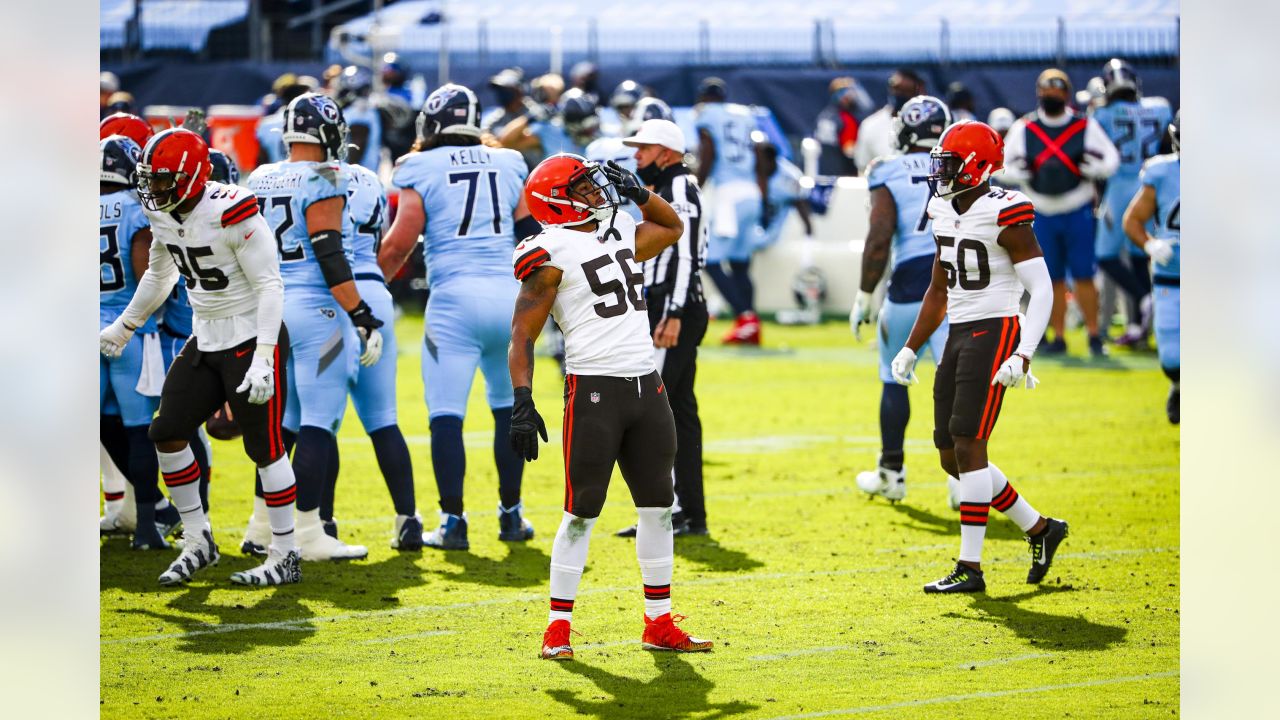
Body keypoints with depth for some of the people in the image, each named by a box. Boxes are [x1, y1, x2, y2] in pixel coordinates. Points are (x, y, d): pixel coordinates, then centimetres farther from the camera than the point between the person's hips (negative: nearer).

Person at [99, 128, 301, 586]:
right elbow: (158, 277, 21)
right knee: (167, 433, 3)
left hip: (252, 338, -8)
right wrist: (123, 328, 30)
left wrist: (263, 359, -26)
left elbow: (270, 286, -21)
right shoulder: (164, 215, 1)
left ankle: (285, 557, 7)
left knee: (265, 447, -4)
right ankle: (198, 543, 15)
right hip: (206, 341, 8)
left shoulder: (232, 214, -23)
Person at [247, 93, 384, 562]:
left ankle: (263, 526, 18)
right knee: (319, 420, -5)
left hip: (270, 307, 8)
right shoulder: (321, 181, -12)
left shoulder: (260, 181, 10)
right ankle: (309, 533, -6)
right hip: (315, 310, -8)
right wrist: (362, 316, -13)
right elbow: (330, 259, -17)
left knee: (284, 420, 17)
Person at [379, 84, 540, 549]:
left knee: (447, 415, -1)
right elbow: (531, 235, 16)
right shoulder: (507, 166, 12)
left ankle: (452, 522, -4)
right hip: (508, 295, 4)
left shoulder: (422, 171, 0)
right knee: (509, 407, 17)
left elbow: (400, 245, -2)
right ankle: (511, 514, 22)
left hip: (454, 298, -4)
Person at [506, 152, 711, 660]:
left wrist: (637, 190, 18)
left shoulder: (622, 236, 15)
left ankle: (659, 624, 18)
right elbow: (522, 335, -8)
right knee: (582, 512, -5)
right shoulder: (552, 254, -7)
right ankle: (558, 630, 2)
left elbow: (673, 228, 35)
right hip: (594, 389, -7)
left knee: (658, 507, 9)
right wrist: (522, 402, -17)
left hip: (646, 386, 7)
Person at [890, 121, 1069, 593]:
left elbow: (1041, 290, -14)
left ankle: (970, 568, -7)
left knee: (968, 448, -12)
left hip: (994, 335, -9)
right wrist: (910, 350, 19)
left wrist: (1022, 357, -23)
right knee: (952, 458, 8)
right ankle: (1040, 529, 22)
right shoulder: (947, 214, 11)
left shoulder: (1004, 216, -14)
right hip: (958, 337, 9)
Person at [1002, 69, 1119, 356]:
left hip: (1078, 212, -2)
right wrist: (1019, 171, -15)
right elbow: (1002, 163, 7)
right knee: (1053, 279, 5)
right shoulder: (1024, 128, 2)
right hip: (1042, 212, 2)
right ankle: (1059, 337, 13)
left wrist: (1093, 167, -19)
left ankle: (1094, 335, 4)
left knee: (1083, 276, -4)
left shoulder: (1085, 127, -1)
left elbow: (1111, 159, 2)